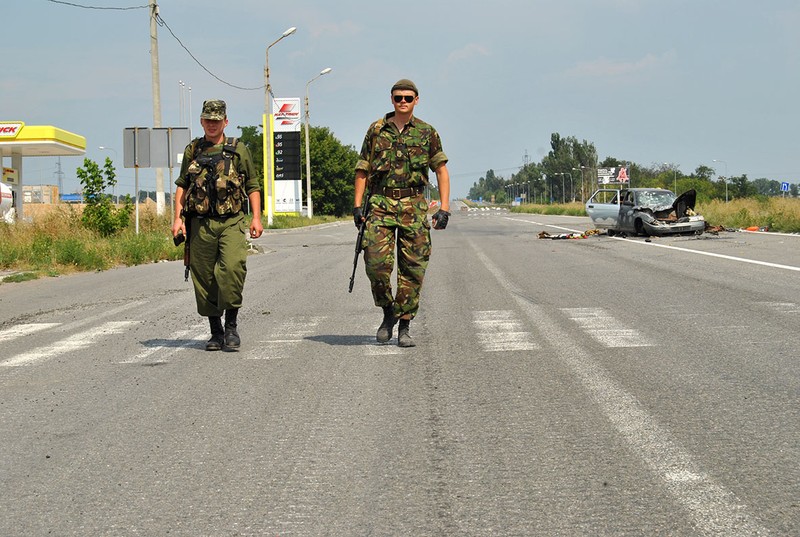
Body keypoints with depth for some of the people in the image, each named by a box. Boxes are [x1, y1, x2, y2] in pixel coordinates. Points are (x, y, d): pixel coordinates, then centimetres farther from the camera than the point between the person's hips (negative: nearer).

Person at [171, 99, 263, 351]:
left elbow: (253, 186, 9)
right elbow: (182, 186, 15)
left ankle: (231, 326, -9)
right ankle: (216, 332, 15)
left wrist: (256, 218, -1)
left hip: (231, 222, -3)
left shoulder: (238, 150, 7)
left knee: (232, 268, -22)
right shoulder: (192, 151, 13)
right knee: (204, 278, 3)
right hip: (200, 224, 3)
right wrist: (178, 218, 5)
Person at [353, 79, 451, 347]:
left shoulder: (427, 132, 6)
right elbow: (362, 170, 11)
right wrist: (358, 205, 2)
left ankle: (404, 327, 8)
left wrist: (444, 208, -3)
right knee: (376, 263, -12)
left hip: (413, 205, 0)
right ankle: (388, 312, 12)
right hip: (381, 204, 0)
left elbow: (441, 171, 7)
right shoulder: (376, 131, 8)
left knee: (412, 269, -1)